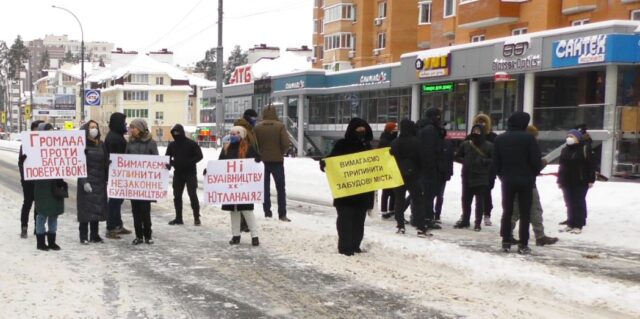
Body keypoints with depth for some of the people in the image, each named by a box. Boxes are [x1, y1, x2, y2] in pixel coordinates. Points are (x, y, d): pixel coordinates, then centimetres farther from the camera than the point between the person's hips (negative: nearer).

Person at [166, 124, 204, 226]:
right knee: (177, 195, 6)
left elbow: (199, 156, -8)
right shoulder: (172, 145, 6)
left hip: (190, 173, -5)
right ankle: (178, 218, 14)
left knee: (193, 195, -7)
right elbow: (167, 157, 12)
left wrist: (188, 163, -19)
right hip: (178, 173, 5)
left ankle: (196, 217, 1)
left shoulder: (191, 144, -7)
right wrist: (172, 163, -10)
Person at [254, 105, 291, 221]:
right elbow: (286, 143, -14)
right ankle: (282, 215, 3)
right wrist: (281, 153, 4)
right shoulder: (280, 126, -9)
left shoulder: (257, 127, -4)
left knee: (265, 188, 11)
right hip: (277, 160, -1)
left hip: (262, 161, 1)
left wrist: (259, 155, 10)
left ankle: (267, 213, 9)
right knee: (280, 188, 8)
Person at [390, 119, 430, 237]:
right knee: (417, 201, -3)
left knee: (399, 200, 12)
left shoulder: (395, 143, 1)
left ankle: (400, 226, 11)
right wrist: (420, 169, 8)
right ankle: (421, 228, -8)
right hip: (413, 175, -4)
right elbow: (421, 158, -10)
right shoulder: (415, 142, -12)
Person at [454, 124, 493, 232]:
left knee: (480, 201, 2)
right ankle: (465, 220, 25)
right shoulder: (465, 144, 4)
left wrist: (483, 161, -17)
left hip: (482, 178, -3)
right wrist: (465, 161, -3)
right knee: (466, 200, 11)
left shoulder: (488, 146, -4)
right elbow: (457, 157, 13)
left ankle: (478, 223, 10)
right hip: (467, 177, 3)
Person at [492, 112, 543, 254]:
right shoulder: (528, 138, -12)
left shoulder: (500, 139, 2)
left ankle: (506, 241, 11)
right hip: (526, 181, -3)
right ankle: (523, 244, 1)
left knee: (507, 211, 12)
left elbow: (496, 162, 2)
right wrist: (534, 173, 7)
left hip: (507, 180, 3)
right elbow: (536, 161, -12)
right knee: (525, 213, 3)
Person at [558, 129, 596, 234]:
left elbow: (590, 165, -9)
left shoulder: (584, 149, -6)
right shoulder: (565, 150, 13)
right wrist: (559, 180, 14)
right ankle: (570, 224, 16)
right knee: (569, 203, 9)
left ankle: (578, 225, 1)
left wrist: (591, 179, -13)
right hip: (567, 182, 6)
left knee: (579, 203, -2)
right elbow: (562, 166, 17)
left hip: (580, 182, -6)